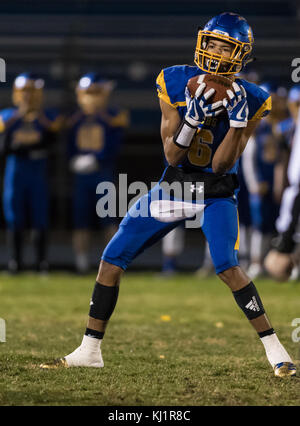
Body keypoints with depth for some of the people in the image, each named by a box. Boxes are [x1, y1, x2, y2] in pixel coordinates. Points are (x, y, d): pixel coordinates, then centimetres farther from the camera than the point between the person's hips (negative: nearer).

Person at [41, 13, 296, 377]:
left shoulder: (247, 100, -11)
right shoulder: (175, 83, -9)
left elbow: (220, 165, -15)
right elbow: (172, 155, -12)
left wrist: (238, 122, -26)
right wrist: (193, 117, -28)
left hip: (215, 193, -3)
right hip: (172, 185, 3)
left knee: (228, 268, -25)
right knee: (111, 260, 0)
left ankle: (274, 349, -12)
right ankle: (89, 351, 12)